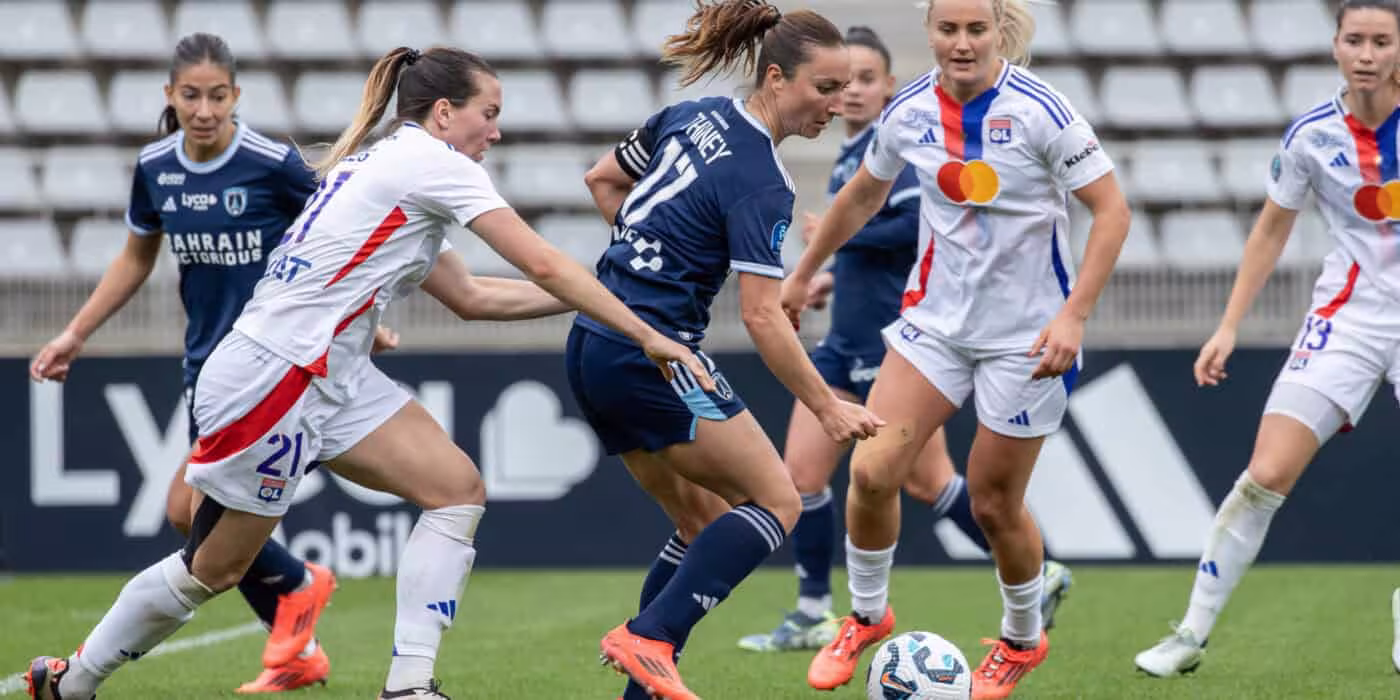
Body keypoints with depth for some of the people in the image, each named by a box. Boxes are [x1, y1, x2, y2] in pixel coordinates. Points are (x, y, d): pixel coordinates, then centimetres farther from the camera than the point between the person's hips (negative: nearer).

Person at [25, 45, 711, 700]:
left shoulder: (385, 166, 17)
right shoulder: (432, 162, -10)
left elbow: (470, 298, 22)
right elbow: (544, 265, -12)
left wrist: (594, 298, 18)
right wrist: (648, 336, -7)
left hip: (332, 377, 10)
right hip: (271, 377, -10)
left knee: (458, 490, -3)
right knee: (214, 567, 1)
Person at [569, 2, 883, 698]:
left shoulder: (691, 116, 9)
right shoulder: (760, 183, -16)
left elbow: (602, 179, 21)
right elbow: (763, 316, -19)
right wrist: (827, 408, -14)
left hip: (593, 346, 9)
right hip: (654, 355, -9)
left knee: (702, 520, 16)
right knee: (775, 502, -5)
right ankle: (648, 638, -16)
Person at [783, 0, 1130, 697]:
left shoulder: (1039, 110, -18)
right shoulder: (909, 111, -3)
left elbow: (1111, 210, -15)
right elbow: (863, 195, 16)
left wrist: (1073, 316, -23)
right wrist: (804, 273, 24)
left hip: (1026, 334, -4)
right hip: (937, 318, 4)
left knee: (994, 503, 3)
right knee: (872, 471, -10)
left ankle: (1023, 639, 31)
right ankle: (866, 615, 16)